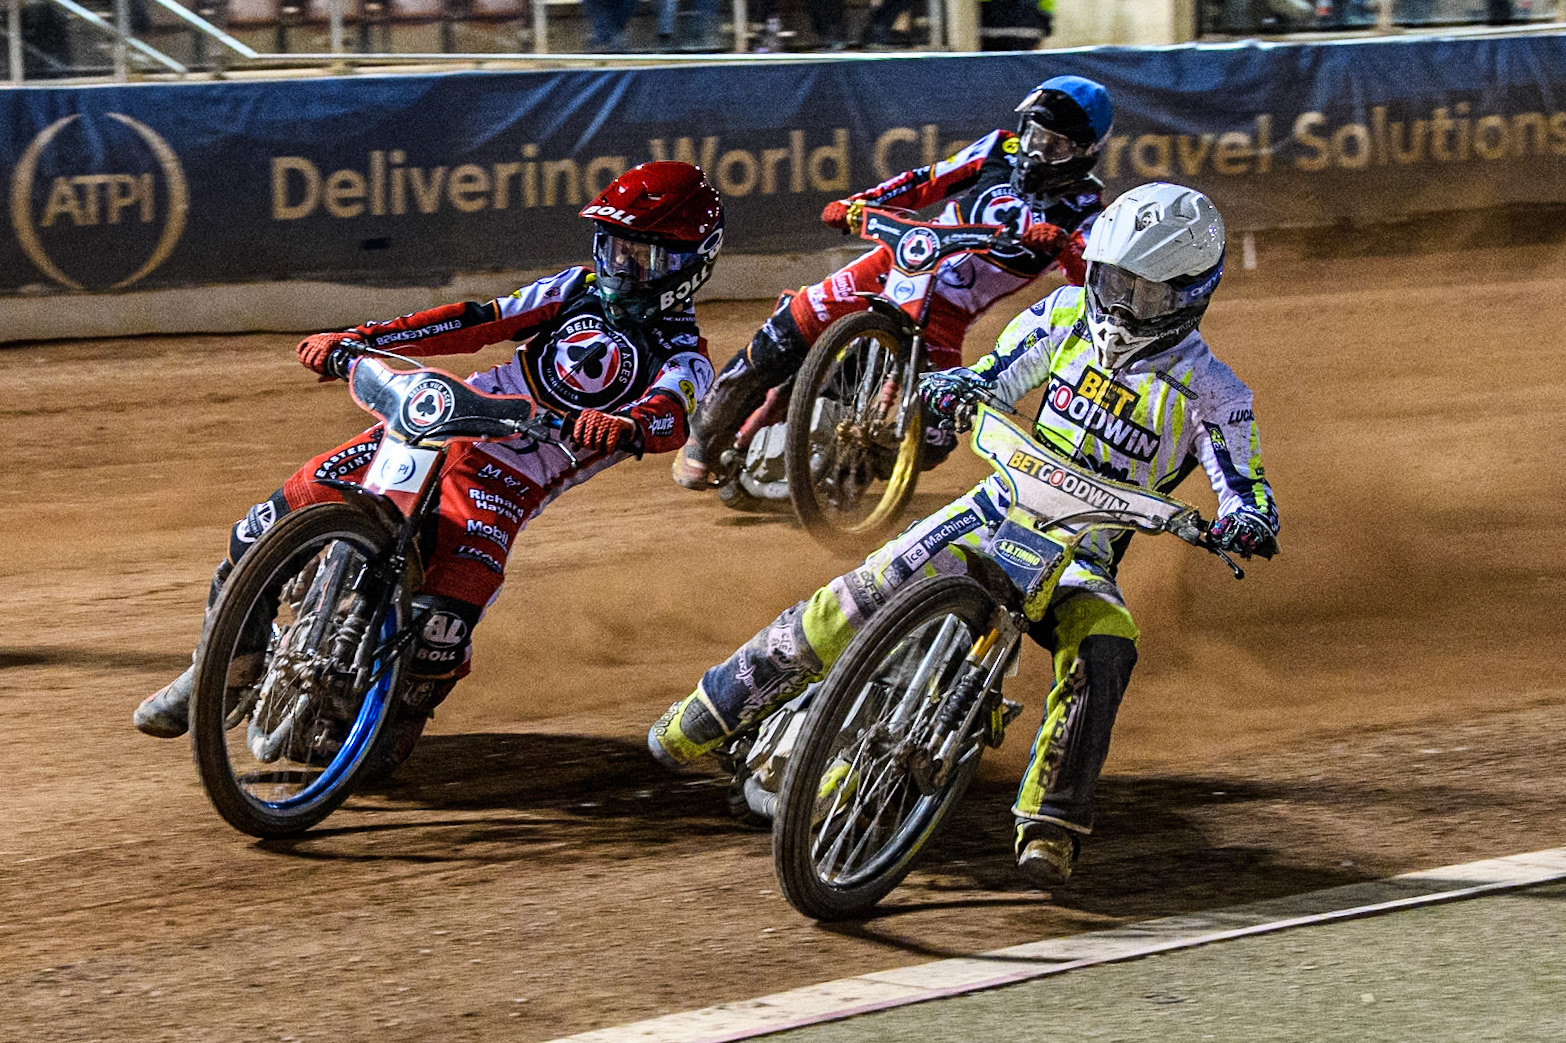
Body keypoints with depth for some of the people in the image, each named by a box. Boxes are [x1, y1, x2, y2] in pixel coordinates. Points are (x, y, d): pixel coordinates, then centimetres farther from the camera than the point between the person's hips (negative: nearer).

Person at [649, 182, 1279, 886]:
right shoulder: (1067, 315, 2)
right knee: (855, 602, -17)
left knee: (1103, 650, -35)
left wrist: (1246, 521, -34)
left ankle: (1050, 823, -27)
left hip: (1083, 551, -2)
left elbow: (1246, 487, -10)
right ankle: (709, 713, -3)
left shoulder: (1210, 392, -8)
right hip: (1002, 508, 2)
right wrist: (952, 387, -15)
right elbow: (993, 378, 8)